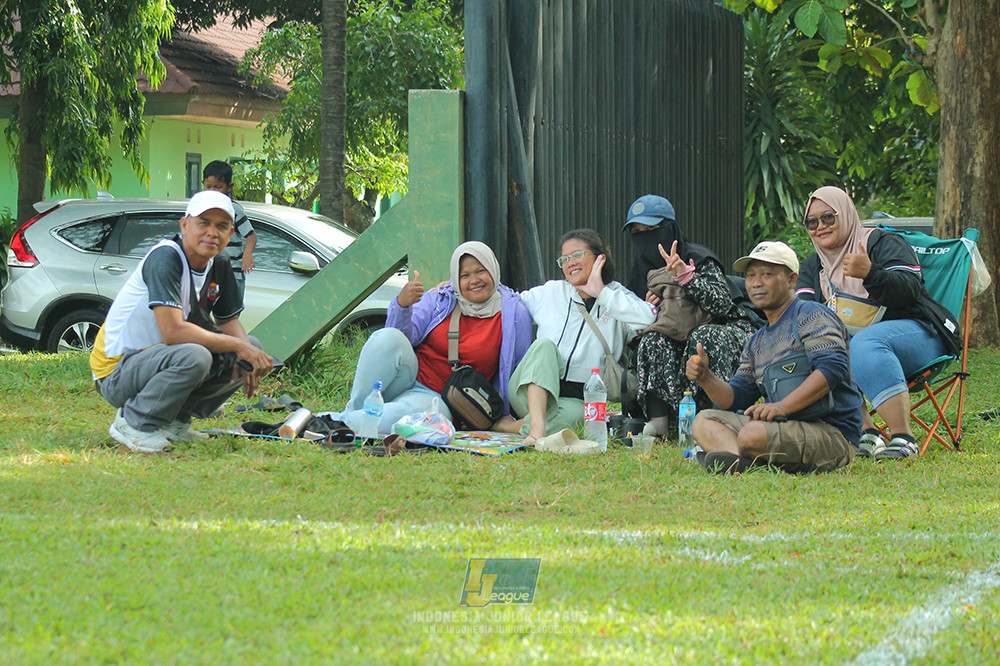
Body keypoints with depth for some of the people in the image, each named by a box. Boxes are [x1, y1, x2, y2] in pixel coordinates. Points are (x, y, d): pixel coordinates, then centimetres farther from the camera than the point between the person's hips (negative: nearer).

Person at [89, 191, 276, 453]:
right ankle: (133, 422, -14)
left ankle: (174, 420, 7)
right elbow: (173, 330, -31)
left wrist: (245, 357, -10)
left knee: (253, 347, 2)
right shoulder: (165, 259, -22)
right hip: (117, 373, -9)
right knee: (194, 357, -36)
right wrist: (239, 347, -26)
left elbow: (229, 321, 14)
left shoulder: (220, 268, 4)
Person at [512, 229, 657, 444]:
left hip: (576, 400, -2)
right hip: (530, 390, 2)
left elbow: (649, 319, -15)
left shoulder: (616, 298, 7)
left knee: (573, 414, -38)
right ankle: (536, 425, -49)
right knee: (545, 344, -31)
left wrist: (602, 293, -9)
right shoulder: (550, 293, 16)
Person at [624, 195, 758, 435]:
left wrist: (685, 275, -38)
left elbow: (721, 303, -27)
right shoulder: (641, 275, 7)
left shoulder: (697, 258, -13)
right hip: (681, 340, 5)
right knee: (653, 340, -26)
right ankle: (658, 422, -34)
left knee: (703, 337, -38)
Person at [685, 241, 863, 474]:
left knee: (753, 434, -36)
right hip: (788, 426, 9)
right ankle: (739, 462, -31)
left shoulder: (811, 316, -3)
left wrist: (783, 406, -28)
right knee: (704, 421, -4)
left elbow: (832, 368, -20)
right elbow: (735, 399, 23)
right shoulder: (757, 343, 25)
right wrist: (706, 378, 1)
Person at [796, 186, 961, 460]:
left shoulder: (884, 243, 0)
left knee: (865, 343, -38)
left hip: (916, 333, -5)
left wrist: (870, 273, -33)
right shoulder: (813, 266, 19)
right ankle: (866, 434, -32)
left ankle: (903, 437, -43)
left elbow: (909, 290, -16)